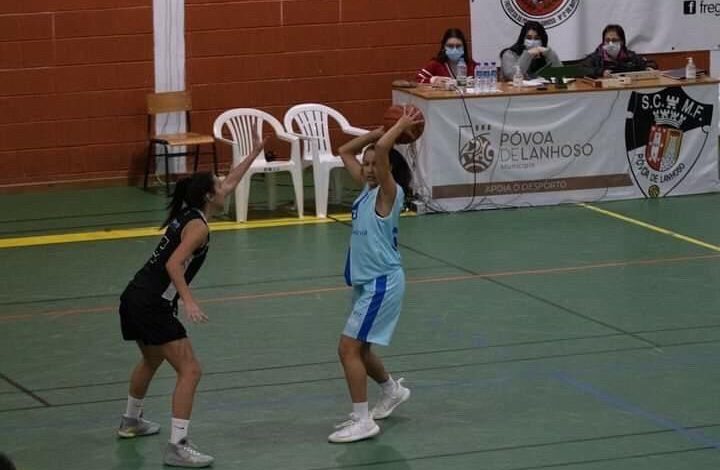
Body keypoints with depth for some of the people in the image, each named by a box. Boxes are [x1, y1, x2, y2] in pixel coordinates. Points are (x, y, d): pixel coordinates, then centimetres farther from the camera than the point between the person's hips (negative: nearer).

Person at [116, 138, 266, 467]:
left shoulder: (187, 214, 14)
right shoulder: (197, 226, -13)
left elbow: (229, 184, 27)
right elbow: (174, 265, -26)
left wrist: (254, 154, 31)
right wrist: (189, 302, -33)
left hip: (134, 299, 10)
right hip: (152, 306, -10)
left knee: (152, 359, 33)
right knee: (189, 370, -11)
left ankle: (131, 422, 52)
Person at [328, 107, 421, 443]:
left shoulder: (389, 192, -14)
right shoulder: (368, 188, 9)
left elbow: (382, 149, -30)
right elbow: (345, 152, 17)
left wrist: (401, 127, -17)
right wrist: (378, 131, 8)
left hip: (383, 283, -9)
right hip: (365, 281, 9)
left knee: (349, 348, -12)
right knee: (356, 349, 19)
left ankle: (362, 421, -7)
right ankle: (392, 391, 42)